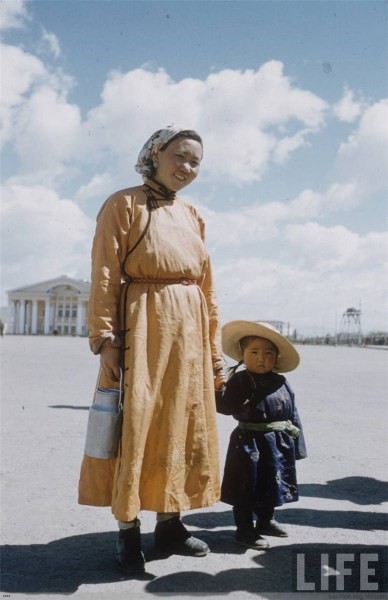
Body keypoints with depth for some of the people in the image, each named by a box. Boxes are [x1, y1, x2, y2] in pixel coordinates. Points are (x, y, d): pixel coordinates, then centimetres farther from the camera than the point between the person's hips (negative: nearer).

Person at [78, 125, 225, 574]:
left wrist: (215, 348, 12)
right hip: (142, 327, -6)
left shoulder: (193, 217, 16)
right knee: (136, 425, -2)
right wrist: (105, 338, -18)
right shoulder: (124, 204, -1)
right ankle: (128, 530, 12)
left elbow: (207, 286, 15)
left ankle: (170, 523, 24)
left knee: (184, 426, 10)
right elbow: (104, 277, -9)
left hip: (189, 331, 6)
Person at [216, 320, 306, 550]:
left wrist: (296, 442, 6)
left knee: (271, 485, 20)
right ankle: (245, 529, 19)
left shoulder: (281, 383, 2)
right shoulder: (239, 380, -10)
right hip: (249, 443, -5)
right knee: (246, 488, 4)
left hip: (277, 444, 5)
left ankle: (266, 521, 41)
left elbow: (293, 414, 7)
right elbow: (223, 406, -16)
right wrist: (216, 390, -33)